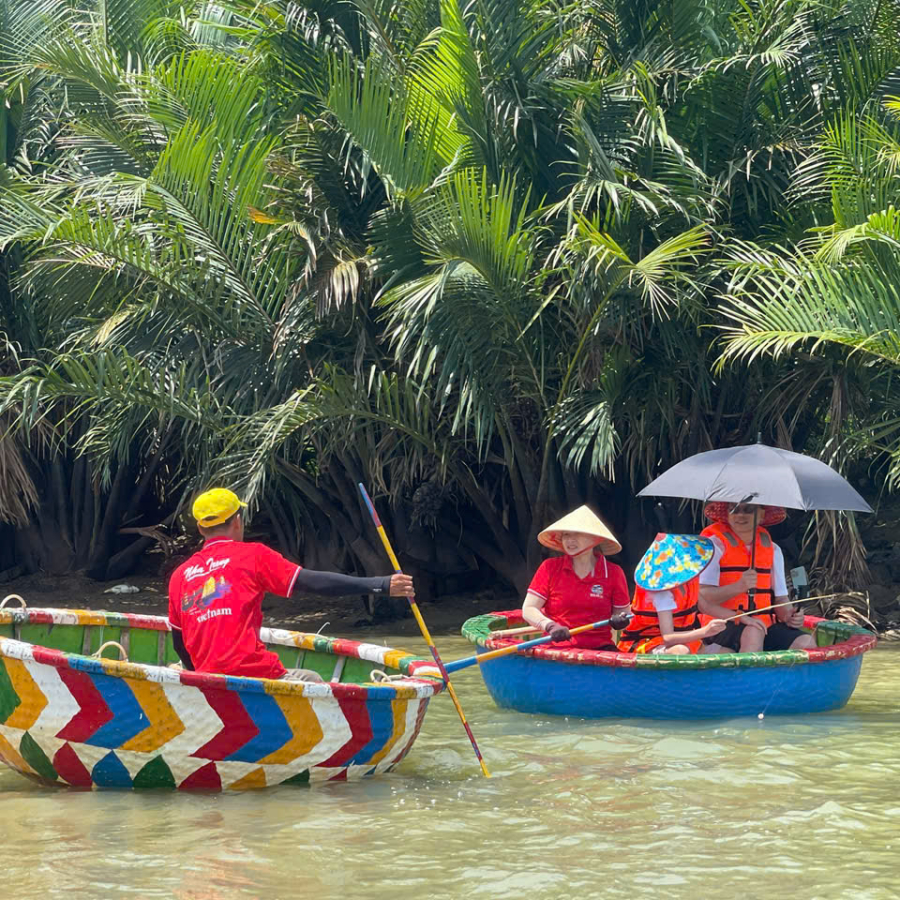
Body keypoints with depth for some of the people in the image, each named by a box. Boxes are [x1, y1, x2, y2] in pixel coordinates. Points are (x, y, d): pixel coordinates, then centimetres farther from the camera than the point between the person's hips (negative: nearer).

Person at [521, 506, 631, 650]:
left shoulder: (613, 573, 6)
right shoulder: (549, 568, 5)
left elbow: (622, 612, 15)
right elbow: (528, 609, 2)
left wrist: (619, 620, -9)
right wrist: (550, 626, -17)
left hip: (600, 648, 0)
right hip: (558, 648, 0)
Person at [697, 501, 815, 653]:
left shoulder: (773, 549, 15)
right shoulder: (715, 544, -1)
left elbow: (780, 598, 16)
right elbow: (701, 598, -12)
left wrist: (789, 615, -7)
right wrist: (739, 586, -26)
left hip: (765, 625, 5)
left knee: (806, 643, -20)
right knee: (753, 633, -36)